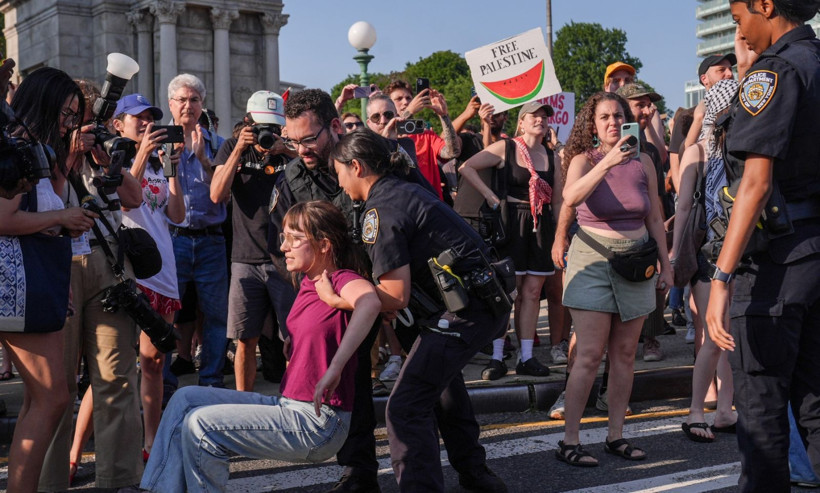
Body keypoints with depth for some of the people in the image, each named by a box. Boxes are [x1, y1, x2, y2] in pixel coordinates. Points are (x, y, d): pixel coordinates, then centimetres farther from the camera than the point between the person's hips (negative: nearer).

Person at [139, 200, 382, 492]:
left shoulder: (341, 280, -15)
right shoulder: (308, 283, 13)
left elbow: (370, 301, -39)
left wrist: (335, 368, -44)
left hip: (318, 422, -9)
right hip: (287, 404, 9)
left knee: (200, 425, -17)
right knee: (186, 400, 4)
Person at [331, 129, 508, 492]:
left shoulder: (380, 212, -14)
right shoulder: (405, 191, 15)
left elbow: (396, 298, -16)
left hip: (467, 309, -11)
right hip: (489, 298, 11)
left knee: (406, 407, -14)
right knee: (442, 374, 33)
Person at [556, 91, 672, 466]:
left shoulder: (642, 161, 3)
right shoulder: (584, 159, -4)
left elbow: (654, 218, 10)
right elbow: (570, 197, -27)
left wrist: (666, 264, 9)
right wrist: (608, 162, -37)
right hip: (592, 260, -3)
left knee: (624, 353, 6)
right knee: (590, 354, -10)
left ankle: (616, 435, 15)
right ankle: (569, 441, -4)